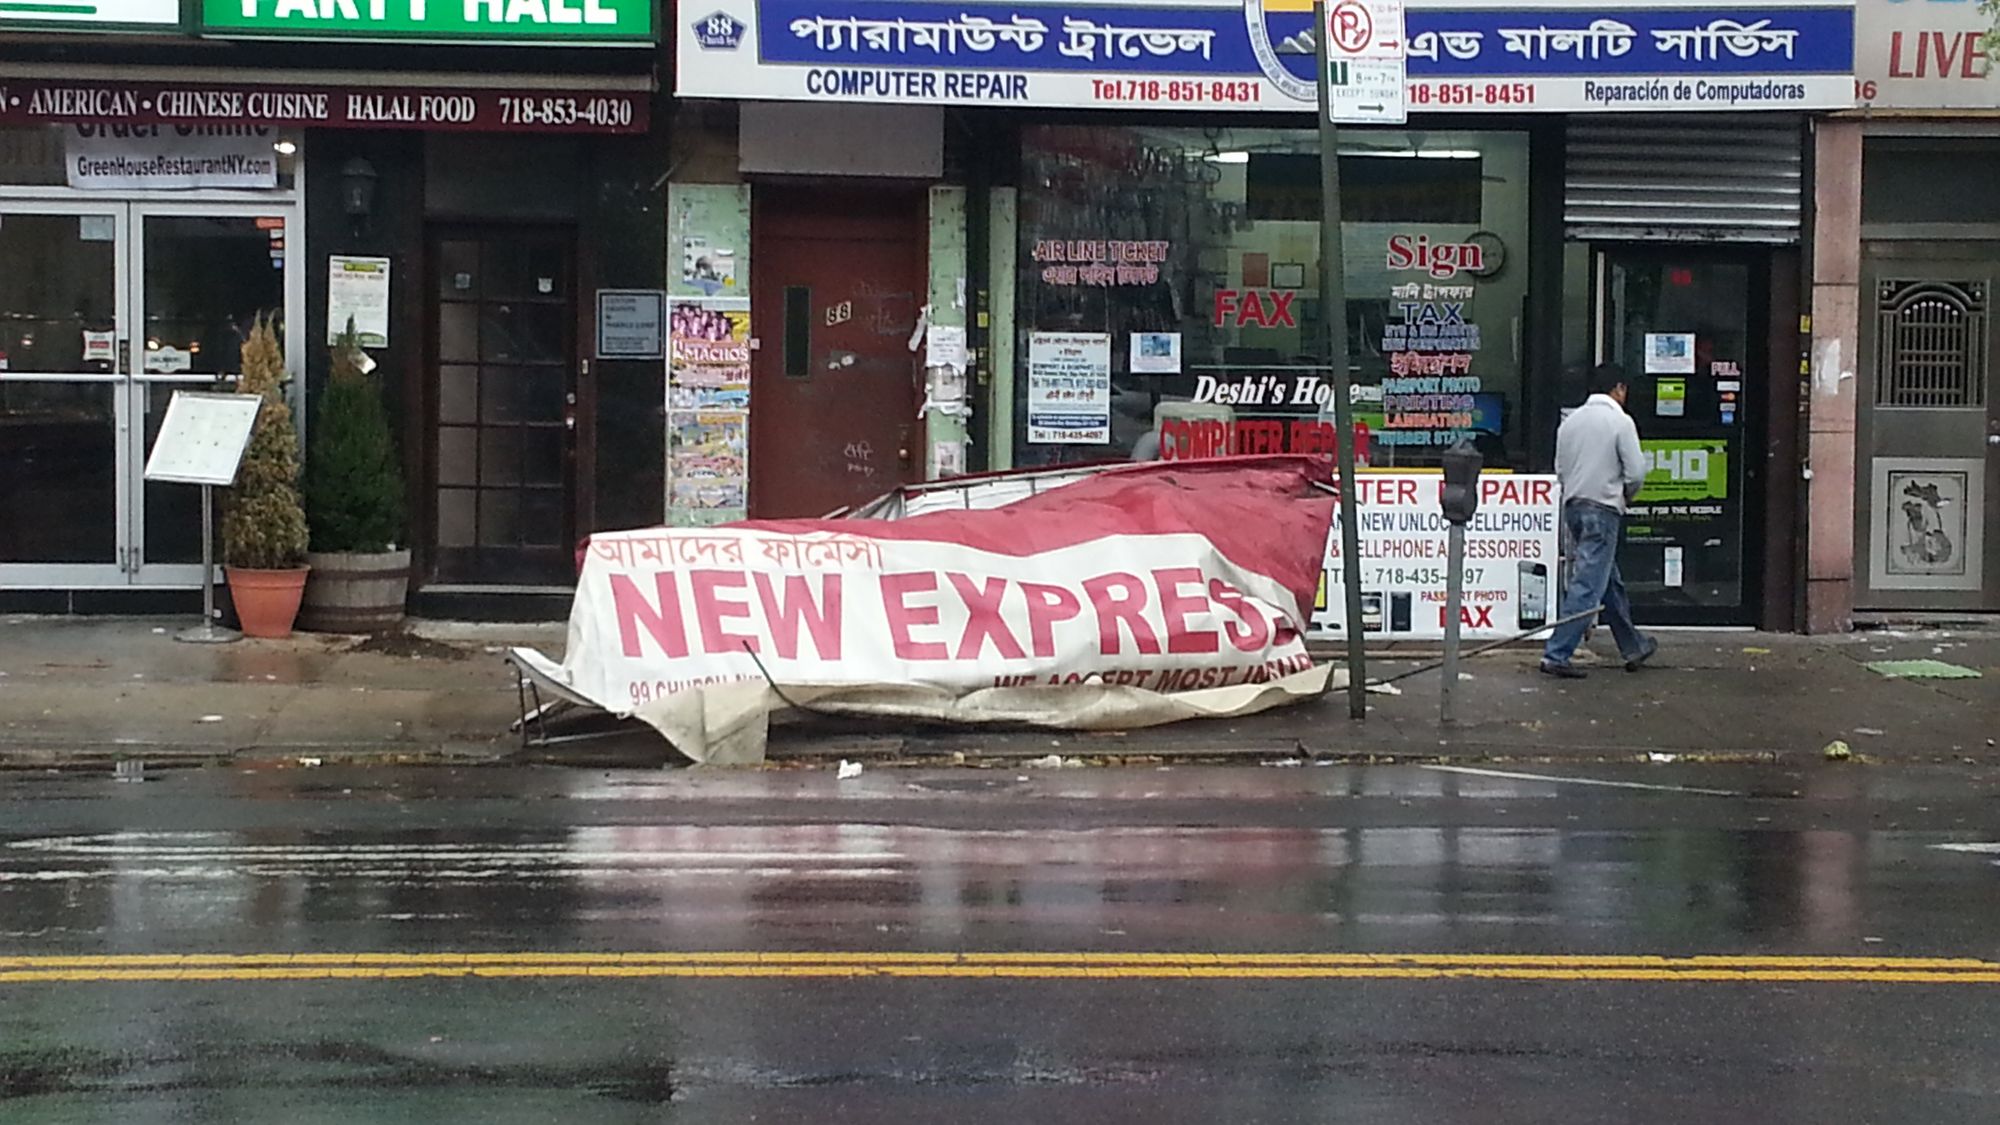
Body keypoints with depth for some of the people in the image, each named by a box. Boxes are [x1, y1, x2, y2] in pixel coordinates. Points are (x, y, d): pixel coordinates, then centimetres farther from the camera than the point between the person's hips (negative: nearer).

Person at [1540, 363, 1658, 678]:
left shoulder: (1571, 421, 10)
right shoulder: (1620, 421, -9)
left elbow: (1560, 469, 13)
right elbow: (1636, 472, -11)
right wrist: (1626, 495, 9)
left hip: (1572, 507, 7)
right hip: (1603, 510, -7)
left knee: (1610, 581, 19)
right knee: (1588, 587, -6)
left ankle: (1634, 646, 32)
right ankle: (1556, 654, -11)